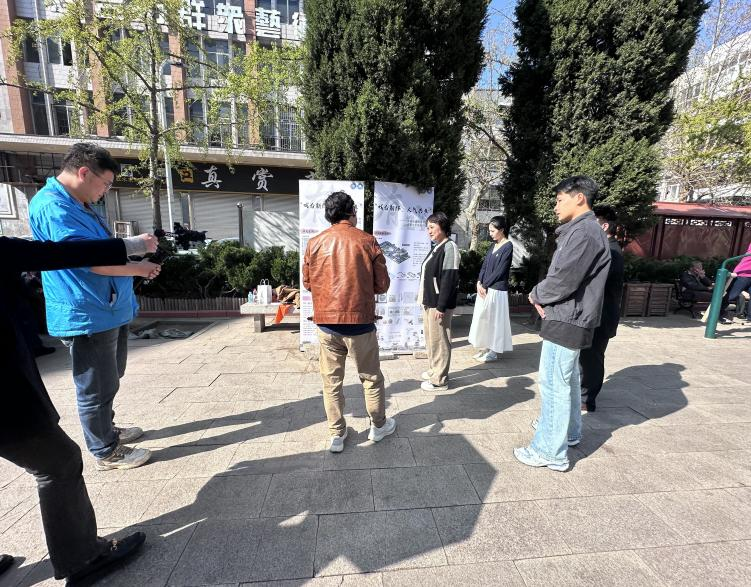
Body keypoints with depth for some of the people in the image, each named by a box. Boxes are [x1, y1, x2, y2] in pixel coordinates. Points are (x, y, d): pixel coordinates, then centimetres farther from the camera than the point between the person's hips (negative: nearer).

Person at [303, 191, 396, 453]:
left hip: (326, 323, 2)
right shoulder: (367, 242, -7)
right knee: (371, 378, 16)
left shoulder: (314, 243, 0)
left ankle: (336, 435, 25)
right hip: (359, 322, -2)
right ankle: (378, 426, 34)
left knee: (331, 381, 14)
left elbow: (307, 282, 9)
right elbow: (382, 285, -4)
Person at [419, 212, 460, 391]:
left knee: (439, 340, 0)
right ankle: (434, 370, 34)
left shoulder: (449, 247, -14)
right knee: (430, 337, 18)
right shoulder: (436, 247, 14)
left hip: (439, 304, -9)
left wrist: (441, 306, -21)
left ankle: (440, 380, 11)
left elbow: (449, 279, -20)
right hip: (429, 301, 9)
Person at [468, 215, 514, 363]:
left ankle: (493, 352, 11)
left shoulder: (508, 246, -10)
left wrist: (484, 284, -11)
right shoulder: (493, 245, 13)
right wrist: (479, 283, -3)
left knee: (494, 319, 0)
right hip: (485, 288, 8)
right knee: (484, 319, 11)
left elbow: (500, 271, -15)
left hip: (496, 290, -8)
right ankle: (486, 348, 22)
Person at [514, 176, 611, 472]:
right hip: (570, 319, 11)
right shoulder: (581, 230, 15)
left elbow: (562, 280, -24)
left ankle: (551, 452, 9)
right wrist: (544, 298, 1)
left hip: (566, 321, -11)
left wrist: (536, 295, -5)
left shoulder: (583, 232, -18)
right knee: (566, 379, 22)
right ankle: (568, 431, 40)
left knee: (554, 384, -3)